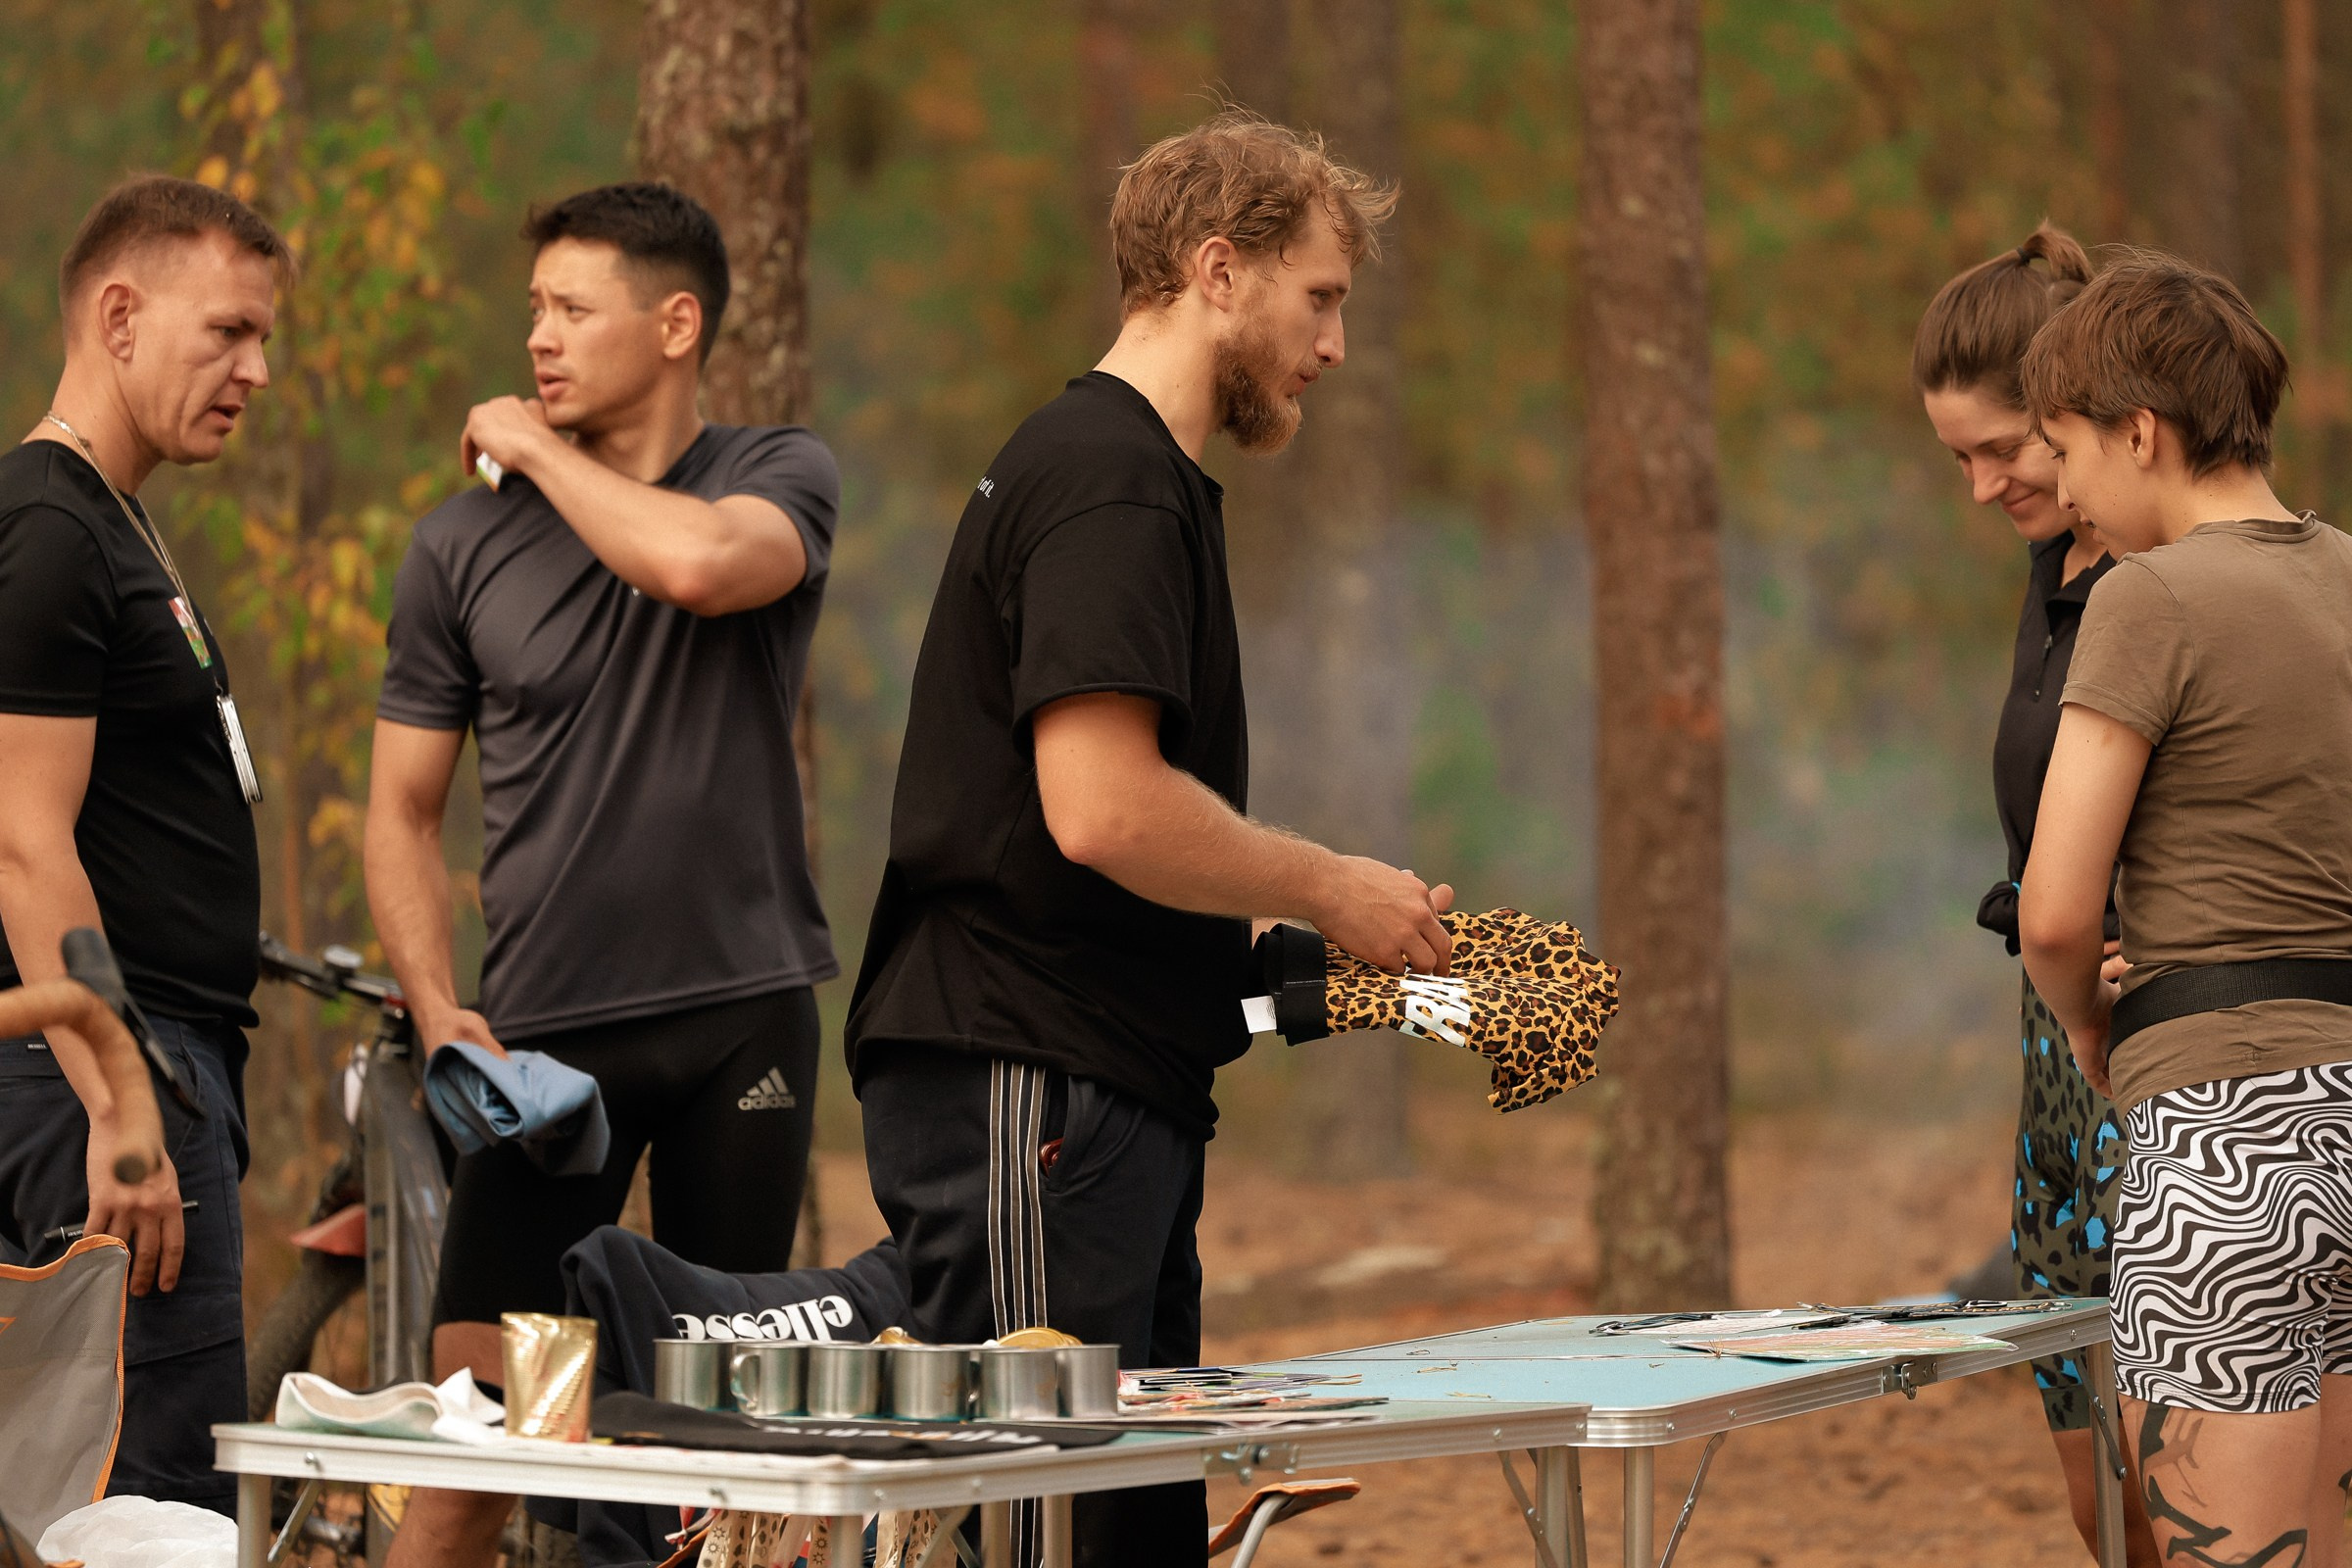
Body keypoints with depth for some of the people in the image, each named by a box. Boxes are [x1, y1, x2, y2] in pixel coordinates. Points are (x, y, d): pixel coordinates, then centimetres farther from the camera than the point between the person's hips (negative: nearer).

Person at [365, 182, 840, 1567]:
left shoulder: (781, 477, 3)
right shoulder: (465, 545, 6)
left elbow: (697, 563, -22)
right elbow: (404, 807, 9)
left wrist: (540, 451, -8)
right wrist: (439, 1012, -6)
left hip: (742, 1010, 0)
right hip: (546, 1032, 0)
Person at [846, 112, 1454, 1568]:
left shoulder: (1127, 467, 21)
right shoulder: (1108, 479, -13)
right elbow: (1101, 807, -23)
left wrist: (1311, 926, 18)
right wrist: (1330, 887, -9)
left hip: (1111, 1091, 11)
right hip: (1028, 1085, -11)